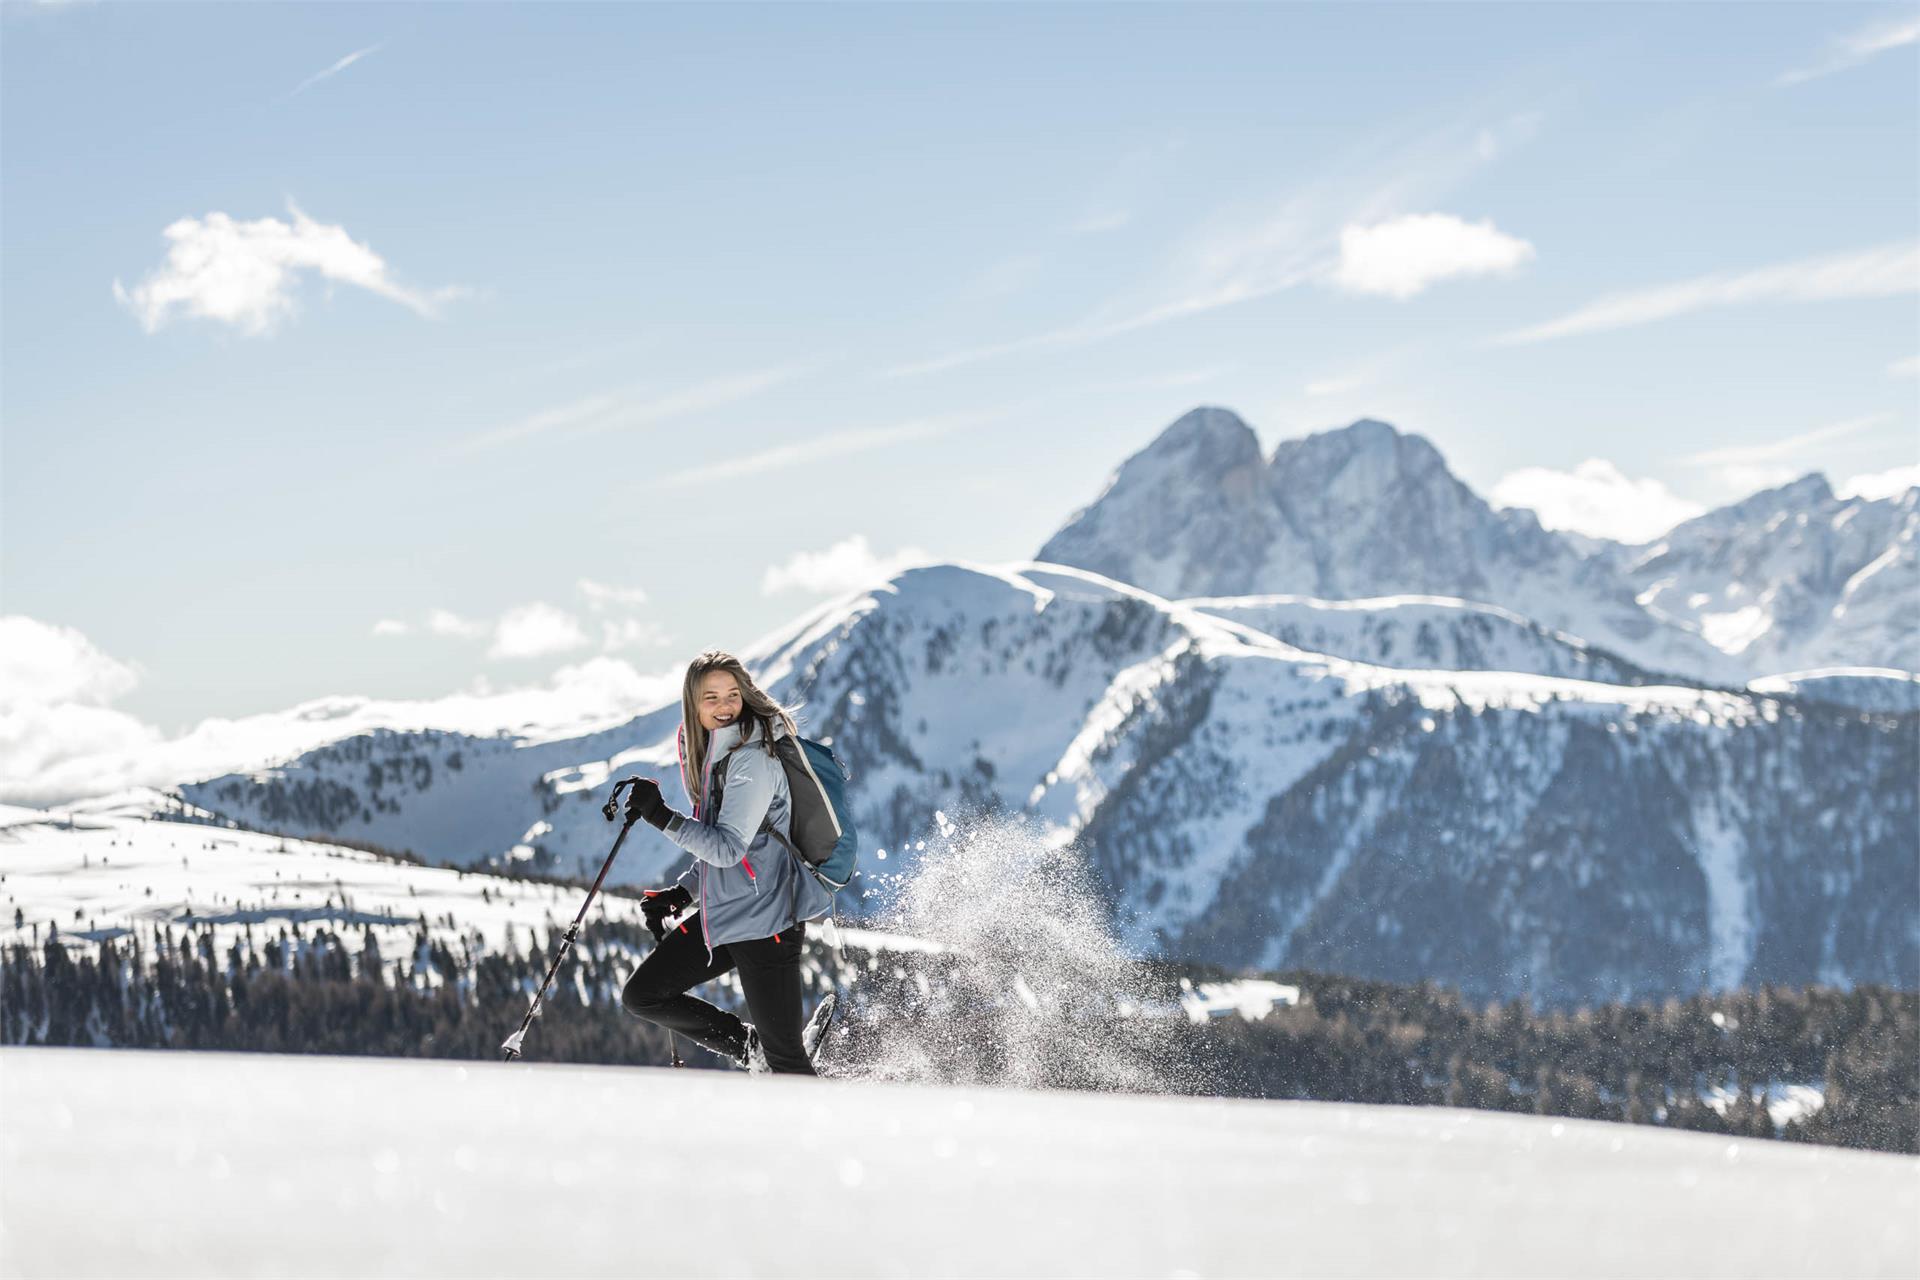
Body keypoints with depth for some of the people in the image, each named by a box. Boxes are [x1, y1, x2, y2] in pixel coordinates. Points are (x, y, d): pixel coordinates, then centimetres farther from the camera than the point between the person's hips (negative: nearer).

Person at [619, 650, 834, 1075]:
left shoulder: (752, 759, -17)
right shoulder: (710, 752, 11)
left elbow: (729, 848, -24)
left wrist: (660, 816, -26)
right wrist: (682, 893, 10)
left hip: (763, 919, -9)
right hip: (721, 914, 9)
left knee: (784, 1055, -6)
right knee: (641, 996, 10)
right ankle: (756, 1052, 15)